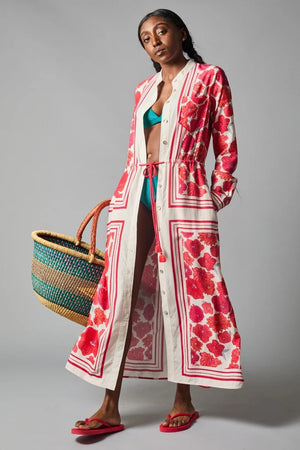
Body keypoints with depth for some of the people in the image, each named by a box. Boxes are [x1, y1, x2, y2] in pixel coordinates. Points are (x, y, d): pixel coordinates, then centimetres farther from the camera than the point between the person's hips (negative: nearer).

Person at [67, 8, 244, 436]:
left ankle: (184, 400, 16)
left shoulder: (210, 77, 7)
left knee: (183, 293, 0)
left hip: (183, 195, -4)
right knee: (121, 293, -2)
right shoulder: (143, 89, 20)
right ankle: (110, 408, 4)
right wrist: (123, 196, 16)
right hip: (136, 193, 5)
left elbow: (226, 145, 4)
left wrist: (214, 199, -2)